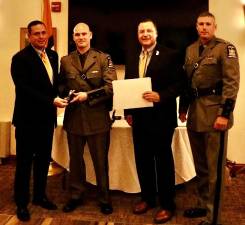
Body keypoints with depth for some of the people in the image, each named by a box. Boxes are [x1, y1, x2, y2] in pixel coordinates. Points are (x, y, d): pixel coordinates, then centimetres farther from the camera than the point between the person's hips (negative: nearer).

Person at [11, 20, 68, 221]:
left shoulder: (53, 55, 9)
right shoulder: (20, 58, -12)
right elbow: (24, 89, -20)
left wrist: (59, 95, -2)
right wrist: (51, 101, -24)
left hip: (47, 117, 6)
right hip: (27, 118, -6)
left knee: (44, 159, 17)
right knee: (25, 162, 7)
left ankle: (40, 195, 34)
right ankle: (22, 203, 22)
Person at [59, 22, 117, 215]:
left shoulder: (103, 58, 0)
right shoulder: (65, 61, 9)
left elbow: (111, 86, -9)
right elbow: (61, 86, 14)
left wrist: (88, 95, -16)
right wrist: (66, 94, -8)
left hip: (98, 118, -3)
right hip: (74, 117, 3)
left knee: (101, 161, 8)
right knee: (75, 159, 15)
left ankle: (104, 198, 25)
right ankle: (76, 195, 33)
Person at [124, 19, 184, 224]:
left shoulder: (170, 55, -4)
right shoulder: (132, 59, 14)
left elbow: (179, 83, -10)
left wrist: (161, 96, -23)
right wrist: (128, 111, 6)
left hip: (161, 118, -5)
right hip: (139, 118, 6)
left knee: (163, 161, 4)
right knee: (142, 160, 12)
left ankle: (167, 204, 17)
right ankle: (147, 198, 29)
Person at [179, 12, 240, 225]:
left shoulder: (225, 48, -5)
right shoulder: (190, 50, 14)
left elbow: (232, 82, -12)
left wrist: (225, 113, -19)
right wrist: (183, 108, 15)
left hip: (214, 113, -7)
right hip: (194, 113, 7)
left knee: (214, 167, -1)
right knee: (200, 164, 17)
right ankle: (202, 204, 33)